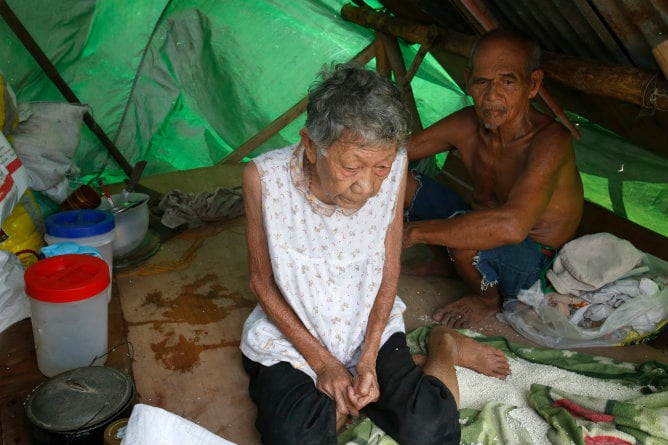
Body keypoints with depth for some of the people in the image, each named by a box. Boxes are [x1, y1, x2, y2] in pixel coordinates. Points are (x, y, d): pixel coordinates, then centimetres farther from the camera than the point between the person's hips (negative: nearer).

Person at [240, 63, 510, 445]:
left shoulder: (395, 168, -17)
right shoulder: (266, 177, -22)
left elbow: (389, 272, -5)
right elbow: (262, 280, -9)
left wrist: (368, 357, -13)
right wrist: (320, 360, -13)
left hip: (370, 324, 1)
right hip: (290, 333, 0)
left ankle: (444, 347, 11)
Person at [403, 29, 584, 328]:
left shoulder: (550, 141, -30)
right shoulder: (466, 125, -10)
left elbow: (512, 224, -47)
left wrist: (414, 232, -40)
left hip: (534, 264, -6)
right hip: (483, 238, 6)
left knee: (464, 230, -38)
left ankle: (489, 299, -4)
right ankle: (449, 262, 15)